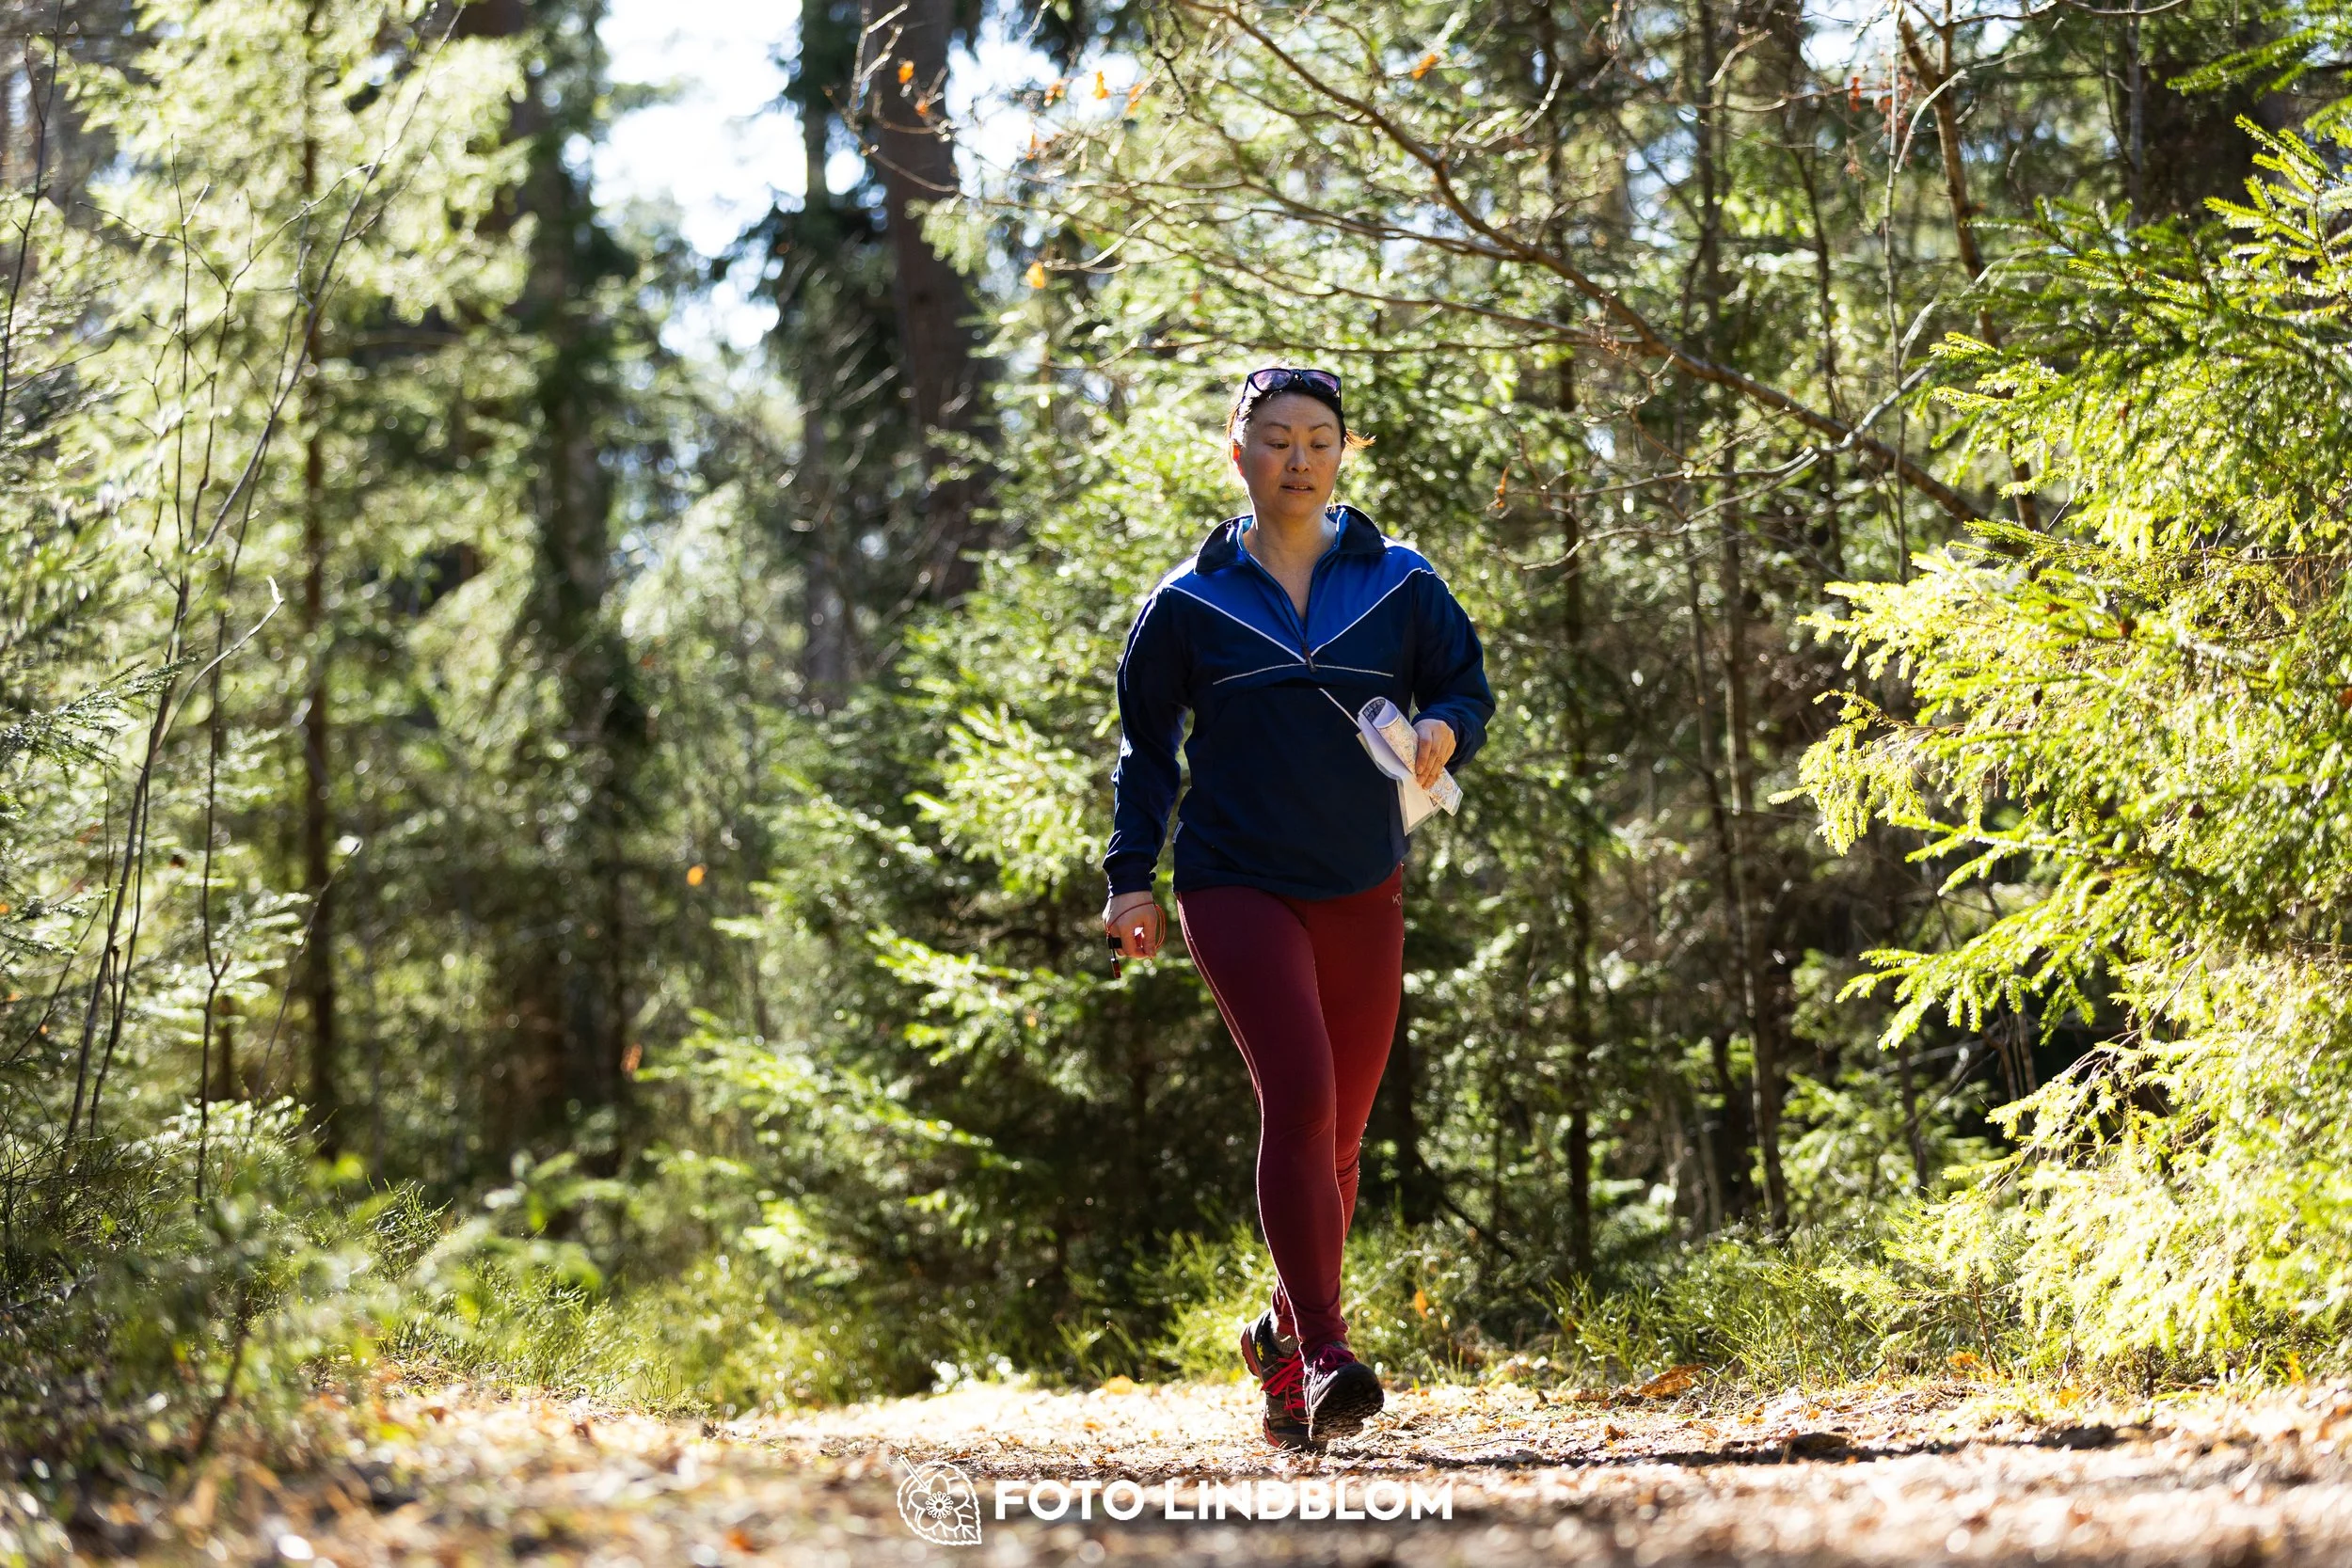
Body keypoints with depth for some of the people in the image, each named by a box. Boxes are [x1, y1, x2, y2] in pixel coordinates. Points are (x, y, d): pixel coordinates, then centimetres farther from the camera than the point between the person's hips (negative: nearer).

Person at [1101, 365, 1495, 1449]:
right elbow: (1145, 741, 9)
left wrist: (1443, 731, -13)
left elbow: (1467, 689, 11)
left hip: (1363, 891, 3)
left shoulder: (1399, 584, 5)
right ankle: (1325, 1353, -22)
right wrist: (1131, 874, 2)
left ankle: (1284, 1334, 29)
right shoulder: (1190, 601, 2)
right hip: (1237, 885, -3)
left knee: (1337, 1131, 8)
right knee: (1298, 1097, -20)